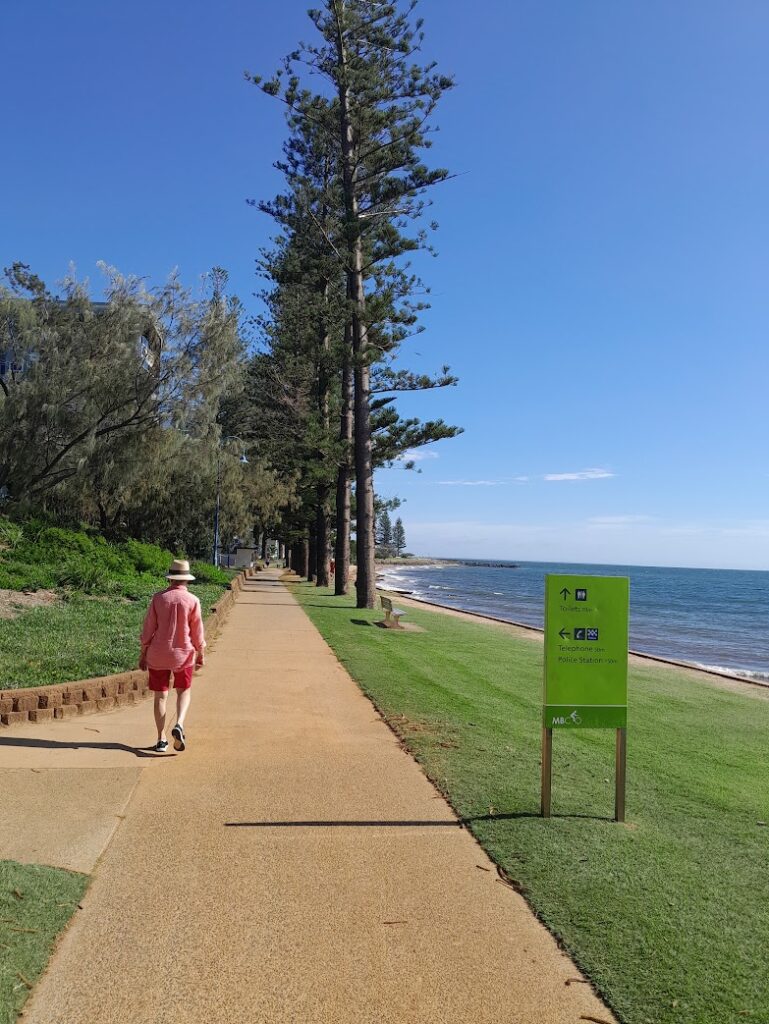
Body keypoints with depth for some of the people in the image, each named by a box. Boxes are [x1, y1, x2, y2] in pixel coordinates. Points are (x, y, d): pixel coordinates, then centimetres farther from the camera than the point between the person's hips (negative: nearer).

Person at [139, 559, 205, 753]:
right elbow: (197, 632, -3)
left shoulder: (158, 598, -4)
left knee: (160, 695, 10)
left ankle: (161, 740, 11)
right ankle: (179, 725, -9)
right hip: (183, 653, -1)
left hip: (158, 655, 1)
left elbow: (148, 630, -1)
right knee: (184, 692, 15)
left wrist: (143, 654, 8)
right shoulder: (192, 601, -8)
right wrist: (201, 654, 10)